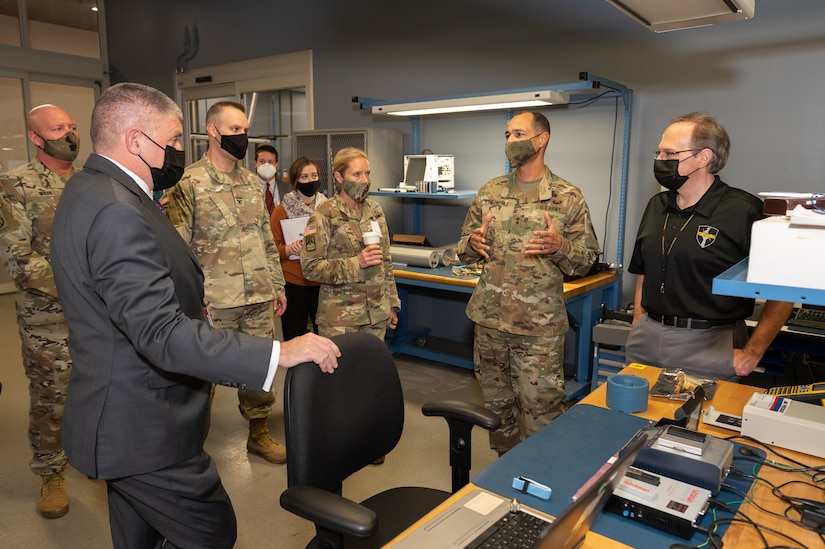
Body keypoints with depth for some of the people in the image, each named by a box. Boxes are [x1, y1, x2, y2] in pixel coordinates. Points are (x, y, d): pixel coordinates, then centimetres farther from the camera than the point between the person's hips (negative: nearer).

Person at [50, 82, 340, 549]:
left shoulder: (90, 190, 8)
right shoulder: (117, 212, -27)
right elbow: (162, 335, -34)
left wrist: (190, 304, 24)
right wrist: (280, 353, -35)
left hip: (124, 420, 11)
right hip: (143, 429, -11)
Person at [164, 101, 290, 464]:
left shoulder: (253, 182, 11)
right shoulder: (188, 183, -8)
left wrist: (278, 285, 14)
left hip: (260, 298, 6)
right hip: (215, 302, -5)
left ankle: (259, 433, 32)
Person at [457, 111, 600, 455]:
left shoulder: (568, 198, -2)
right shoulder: (489, 193, 8)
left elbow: (587, 260, -1)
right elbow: (464, 249, 13)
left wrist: (559, 246, -21)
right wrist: (473, 244, -11)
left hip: (540, 325, -4)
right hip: (489, 318, 4)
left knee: (542, 410, 0)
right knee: (496, 403, 17)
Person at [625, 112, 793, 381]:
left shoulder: (744, 212, -11)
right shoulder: (657, 206, 9)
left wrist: (752, 353, -9)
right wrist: (638, 325, 9)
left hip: (708, 346, -5)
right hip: (647, 337, 6)